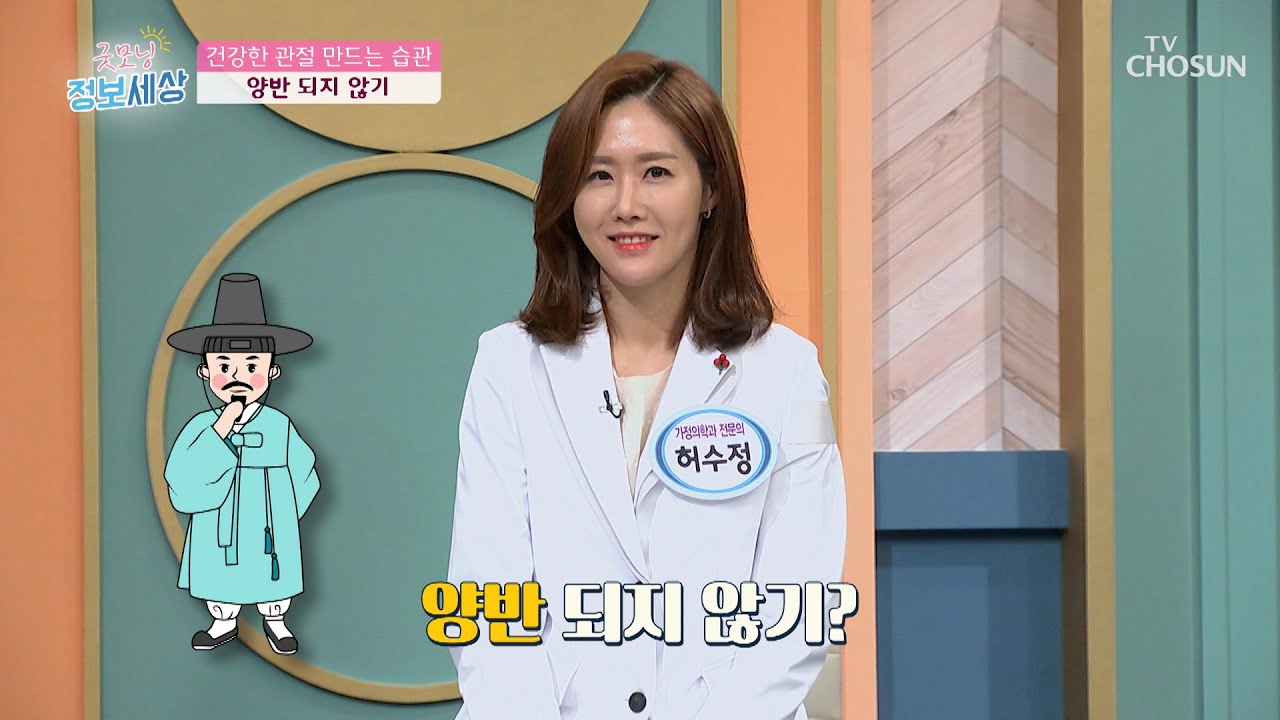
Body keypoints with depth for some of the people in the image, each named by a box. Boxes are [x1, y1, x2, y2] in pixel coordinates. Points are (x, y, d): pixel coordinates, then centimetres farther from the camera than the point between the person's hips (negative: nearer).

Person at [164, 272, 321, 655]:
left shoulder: (279, 426, -12)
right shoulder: (202, 426, -14)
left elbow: (303, 475, -4)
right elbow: (183, 484, -26)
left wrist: (282, 519, -5)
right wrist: (221, 431, -31)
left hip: (266, 533, 0)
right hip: (218, 535, 0)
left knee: (272, 577, 16)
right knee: (220, 576, 18)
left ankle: (274, 623, 38)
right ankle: (223, 623, 40)